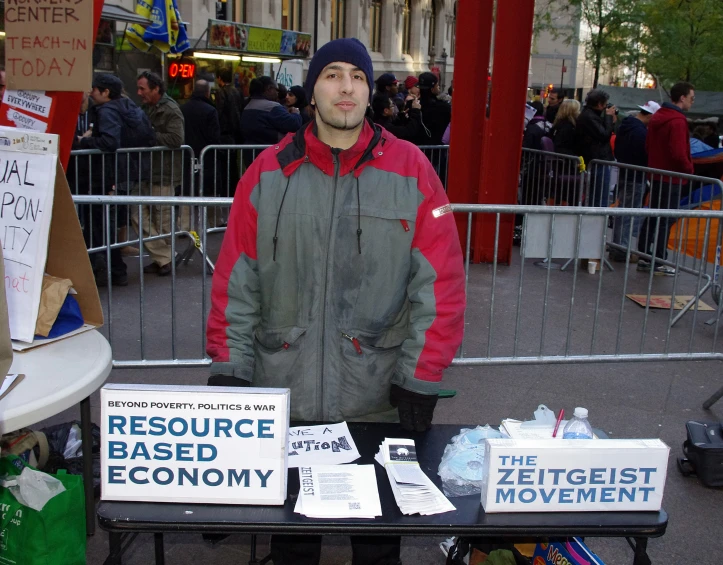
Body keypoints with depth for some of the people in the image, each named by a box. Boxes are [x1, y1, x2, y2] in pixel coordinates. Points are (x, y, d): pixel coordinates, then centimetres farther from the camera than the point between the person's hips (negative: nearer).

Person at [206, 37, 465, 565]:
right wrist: (228, 368, -3)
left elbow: (441, 282, -6)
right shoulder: (270, 170, 0)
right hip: (283, 394, 1)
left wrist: (420, 379, -9)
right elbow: (235, 279, 1)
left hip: (379, 400, -1)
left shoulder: (410, 169, -4)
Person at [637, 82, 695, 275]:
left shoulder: (657, 117, 12)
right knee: (666, 221, -3)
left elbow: (648, 145, 18)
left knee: (652, 217, 13)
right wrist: (689, 169, -9)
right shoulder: (677, 121, -18)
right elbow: (678, 153, -24)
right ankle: (659, 262, 0)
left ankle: (644, 258, 18)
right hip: (672, 178, -9)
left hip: (656, 175, 9)